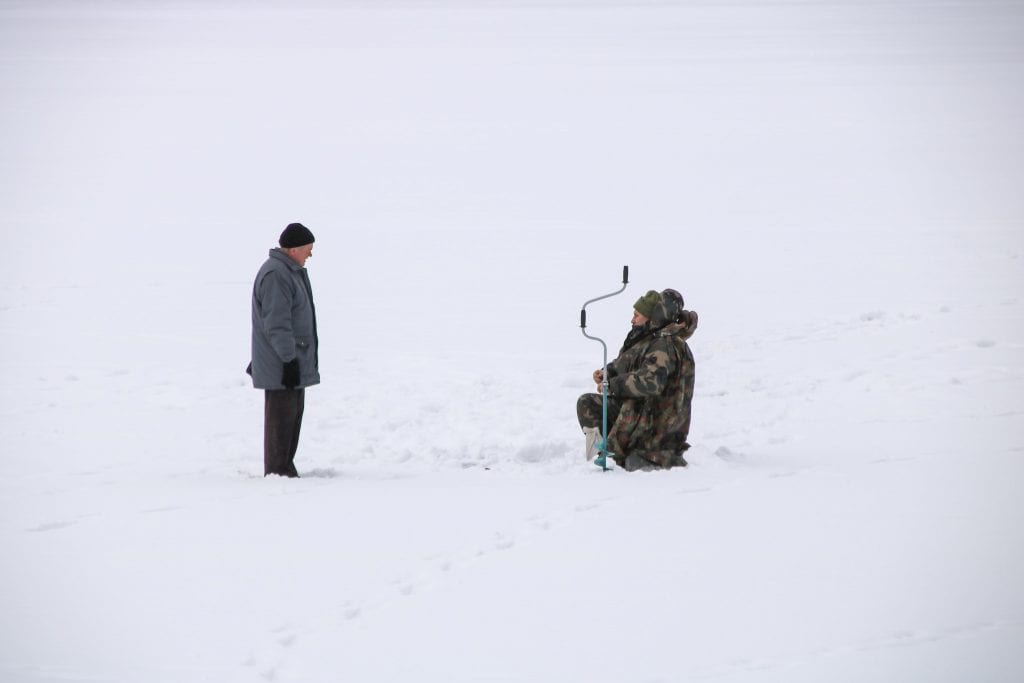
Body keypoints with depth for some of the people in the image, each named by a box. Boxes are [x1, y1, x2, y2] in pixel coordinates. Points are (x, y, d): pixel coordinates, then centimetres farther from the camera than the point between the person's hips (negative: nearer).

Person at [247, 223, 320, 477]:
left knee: (294, 414, 14)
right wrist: (289, 359, -24)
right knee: (281, 416, -6)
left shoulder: (290, 271, 16)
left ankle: (286, 468, 21)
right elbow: (277, 324, -23)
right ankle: (277, 472, -3)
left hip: (296, 362, 11)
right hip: (282, 367, -11)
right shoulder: (275, 275, -19)